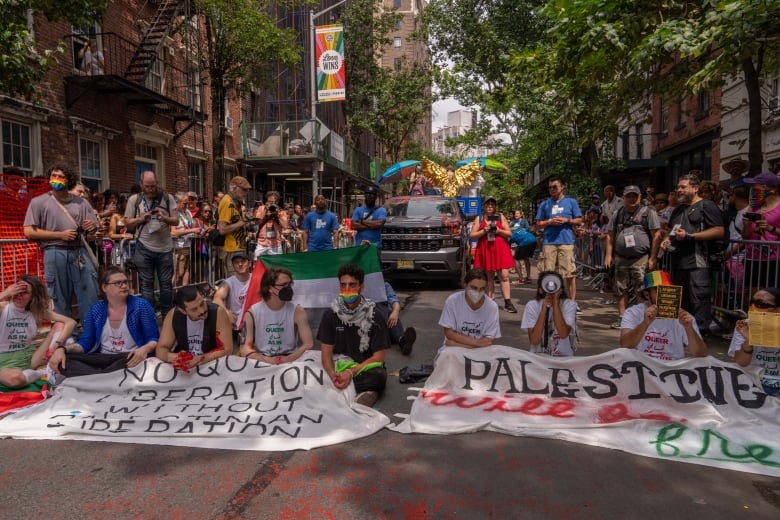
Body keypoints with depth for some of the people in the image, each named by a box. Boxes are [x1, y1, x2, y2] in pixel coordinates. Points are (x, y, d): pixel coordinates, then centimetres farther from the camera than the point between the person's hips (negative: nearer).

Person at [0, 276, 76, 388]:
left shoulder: (39, 310, -1)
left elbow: (70, 322, -8)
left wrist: (56, 345, -22)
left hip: (29, 356, 4)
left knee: (60, 325, -13)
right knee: (14, 379, -42)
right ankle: (44, 373, -10)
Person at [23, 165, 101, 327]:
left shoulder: (81, 203, 13)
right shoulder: (39, 202, 5)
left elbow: (94, 234, 15)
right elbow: (29, 232, -2)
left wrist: (92, 230, -9)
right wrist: (60, 235, -9)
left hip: (81, 253, 2)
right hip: (56, 255, -2)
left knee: (90, 299, 2)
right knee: (61, 301, 6)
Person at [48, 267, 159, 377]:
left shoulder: (141, 305, -1)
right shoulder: (96, 310, 9)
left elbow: (154, 339, -5)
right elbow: (85, 342, 8)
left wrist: (145, 349, -29)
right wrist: (62, 349, -13)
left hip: (130, 358, -4)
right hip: (103, 358, 4)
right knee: (63, 359, -20)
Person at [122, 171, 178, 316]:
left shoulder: (167, 198, 2)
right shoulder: (134, 200, 3)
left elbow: (176, 221, 1)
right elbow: (127, 222, 5)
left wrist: (165, 218, -19)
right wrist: (141, 219, -12)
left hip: (165, 247, 0)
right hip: (144, 248, 0)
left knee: (166, 283, 8)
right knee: (146, 284, 6)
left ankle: (167, 315, 21)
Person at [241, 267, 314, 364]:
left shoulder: (297, 311, -3)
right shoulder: (252, 313, -2)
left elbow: (309, 344, -8)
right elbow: (245, 347, -9)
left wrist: (288, 359, -23)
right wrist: (266, 359, -26)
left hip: (290, 362, 0)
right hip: (262, 362, 0)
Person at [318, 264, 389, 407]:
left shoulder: (374, 316, -6)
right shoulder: (330, 314, 0)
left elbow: (378, 357, -7)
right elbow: (326, 352, -2)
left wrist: (351, 373, -21)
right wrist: (332, 375, -23)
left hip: (366, 367, -2)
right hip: (339, 367, 2)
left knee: (378, 376, -35)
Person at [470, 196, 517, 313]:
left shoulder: (501, 217, 9)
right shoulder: (479, 218, 9)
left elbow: (509, 233, 5)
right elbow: (471, 235, 3)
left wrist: (498, 230, -11)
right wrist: (484, 231, -10)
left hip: (501, 248, -1)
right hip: (485, 250, 1)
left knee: (504, 275, -7)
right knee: (488, 276, 7)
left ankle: (508, 303, -6)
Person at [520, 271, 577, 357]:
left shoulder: (569, 305, -7)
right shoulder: (532, 306, -6)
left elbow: (563, 334, -22)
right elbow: (534, 341, -16)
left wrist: (556, 303, -22)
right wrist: (544, 309, -21)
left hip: (564, 357, 0)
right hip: (538, 357, 0)